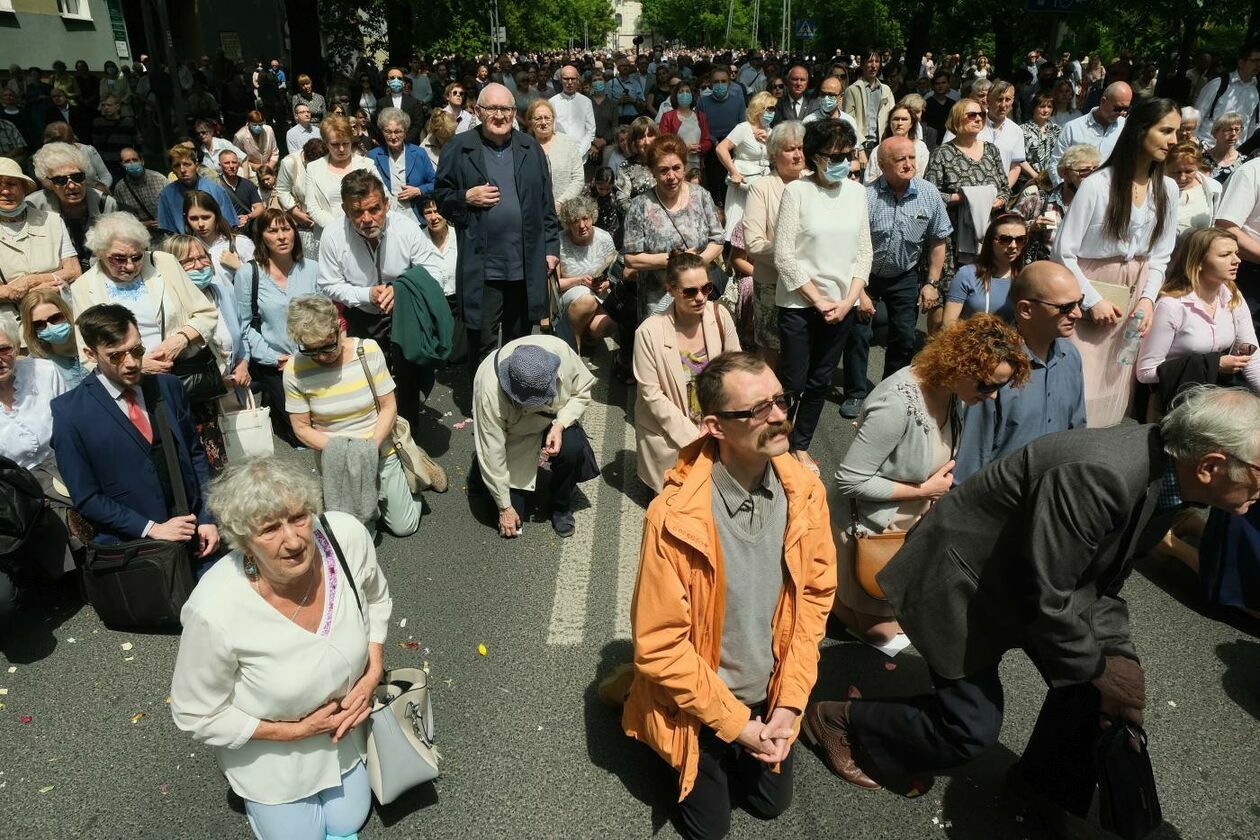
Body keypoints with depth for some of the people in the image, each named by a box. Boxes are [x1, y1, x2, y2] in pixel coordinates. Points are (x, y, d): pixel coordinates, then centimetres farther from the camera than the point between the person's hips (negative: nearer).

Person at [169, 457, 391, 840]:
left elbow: (376, 599, -5)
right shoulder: (214, 612, -38)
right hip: (271, 752, -3)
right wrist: (294, 731, -20)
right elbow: (197, 716, -20)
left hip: (342, 727, 4)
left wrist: (373, 675, -14)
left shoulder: (348, 535, -29)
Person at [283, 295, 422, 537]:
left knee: (404, 526, 8)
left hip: (381, 453, 0)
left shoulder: (368, 351, -17)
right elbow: (302, 428, -7)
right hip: (335, 462, 0)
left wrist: (372, 447, -23)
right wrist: (338, 450, -21)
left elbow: (389, 407, -9)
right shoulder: (295, 370, -17)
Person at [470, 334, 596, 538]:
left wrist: (560, 425, -29)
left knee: (573, 449, -31)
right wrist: (504, 507, -17)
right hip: (514, 435, -2)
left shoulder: (559, 350, -32)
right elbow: (492, 452, -26)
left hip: (555, 422, 3)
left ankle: (561, 507, -2)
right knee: (512, 516, -8)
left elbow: (582, 391, -12)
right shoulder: (489, 391, -36)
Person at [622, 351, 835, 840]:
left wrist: (790, 703, -9)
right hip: (700, 704, -4)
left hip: (769, 695, 4)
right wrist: (734, 722, -15)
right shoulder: (675, 515, -32)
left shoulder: (804, 491, -16)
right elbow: (659, 644, -23)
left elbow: (816, 593, -5)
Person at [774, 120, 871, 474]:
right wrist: (819, 300, -11)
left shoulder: (856, 192, 5)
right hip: (800, 303, -4)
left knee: (820, 382, 12)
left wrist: (848, 301, -4)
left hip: (842, 305, 5)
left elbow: (863, 252, 8)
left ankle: (801, 447, 28)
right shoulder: (797, 191, -9)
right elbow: (784, 255, -12)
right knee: (793, 381, 2)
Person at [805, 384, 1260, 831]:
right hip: (962, 581, -9)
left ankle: (1048, 785, 31)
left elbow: (1104, 574, 4)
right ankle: (837, 719, 19)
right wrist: (1097, 669, -15)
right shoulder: (1099, 476, -37)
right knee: (972, 728, -2)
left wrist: (1112, 653, -5)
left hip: (1026, 574, 9)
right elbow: (1044, 598, -29)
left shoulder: (1166, 468, -7)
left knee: (1117, 671, 8)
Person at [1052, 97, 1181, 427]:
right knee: (1081, 389, -5)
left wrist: (1148, 298, -4)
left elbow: (1160, 255, 11)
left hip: (1134, 296, 5)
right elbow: (1063, 252, -12)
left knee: (1117, 389, 10)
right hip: (1088, 292, -5)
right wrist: (1093, 300, -12)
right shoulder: (1097, 184, -13)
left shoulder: (1168, 189, 4)